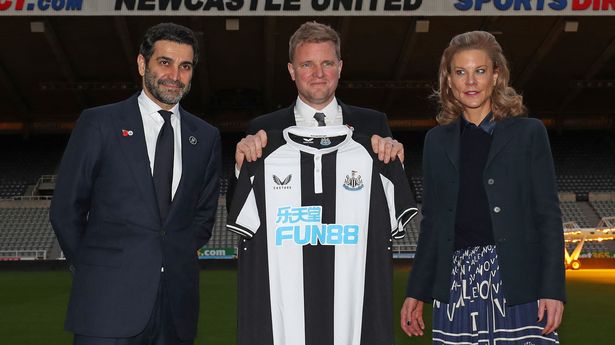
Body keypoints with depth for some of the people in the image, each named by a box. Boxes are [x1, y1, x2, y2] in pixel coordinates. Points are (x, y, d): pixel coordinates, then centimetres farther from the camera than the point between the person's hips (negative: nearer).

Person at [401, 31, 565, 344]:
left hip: (516, 281, -2)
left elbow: (548, 215, 1)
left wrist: (553, 289, -7)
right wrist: (416, 292, 11)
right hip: (456, 284, 3)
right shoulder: (437, 141, 12)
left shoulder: (528, 133, 4)